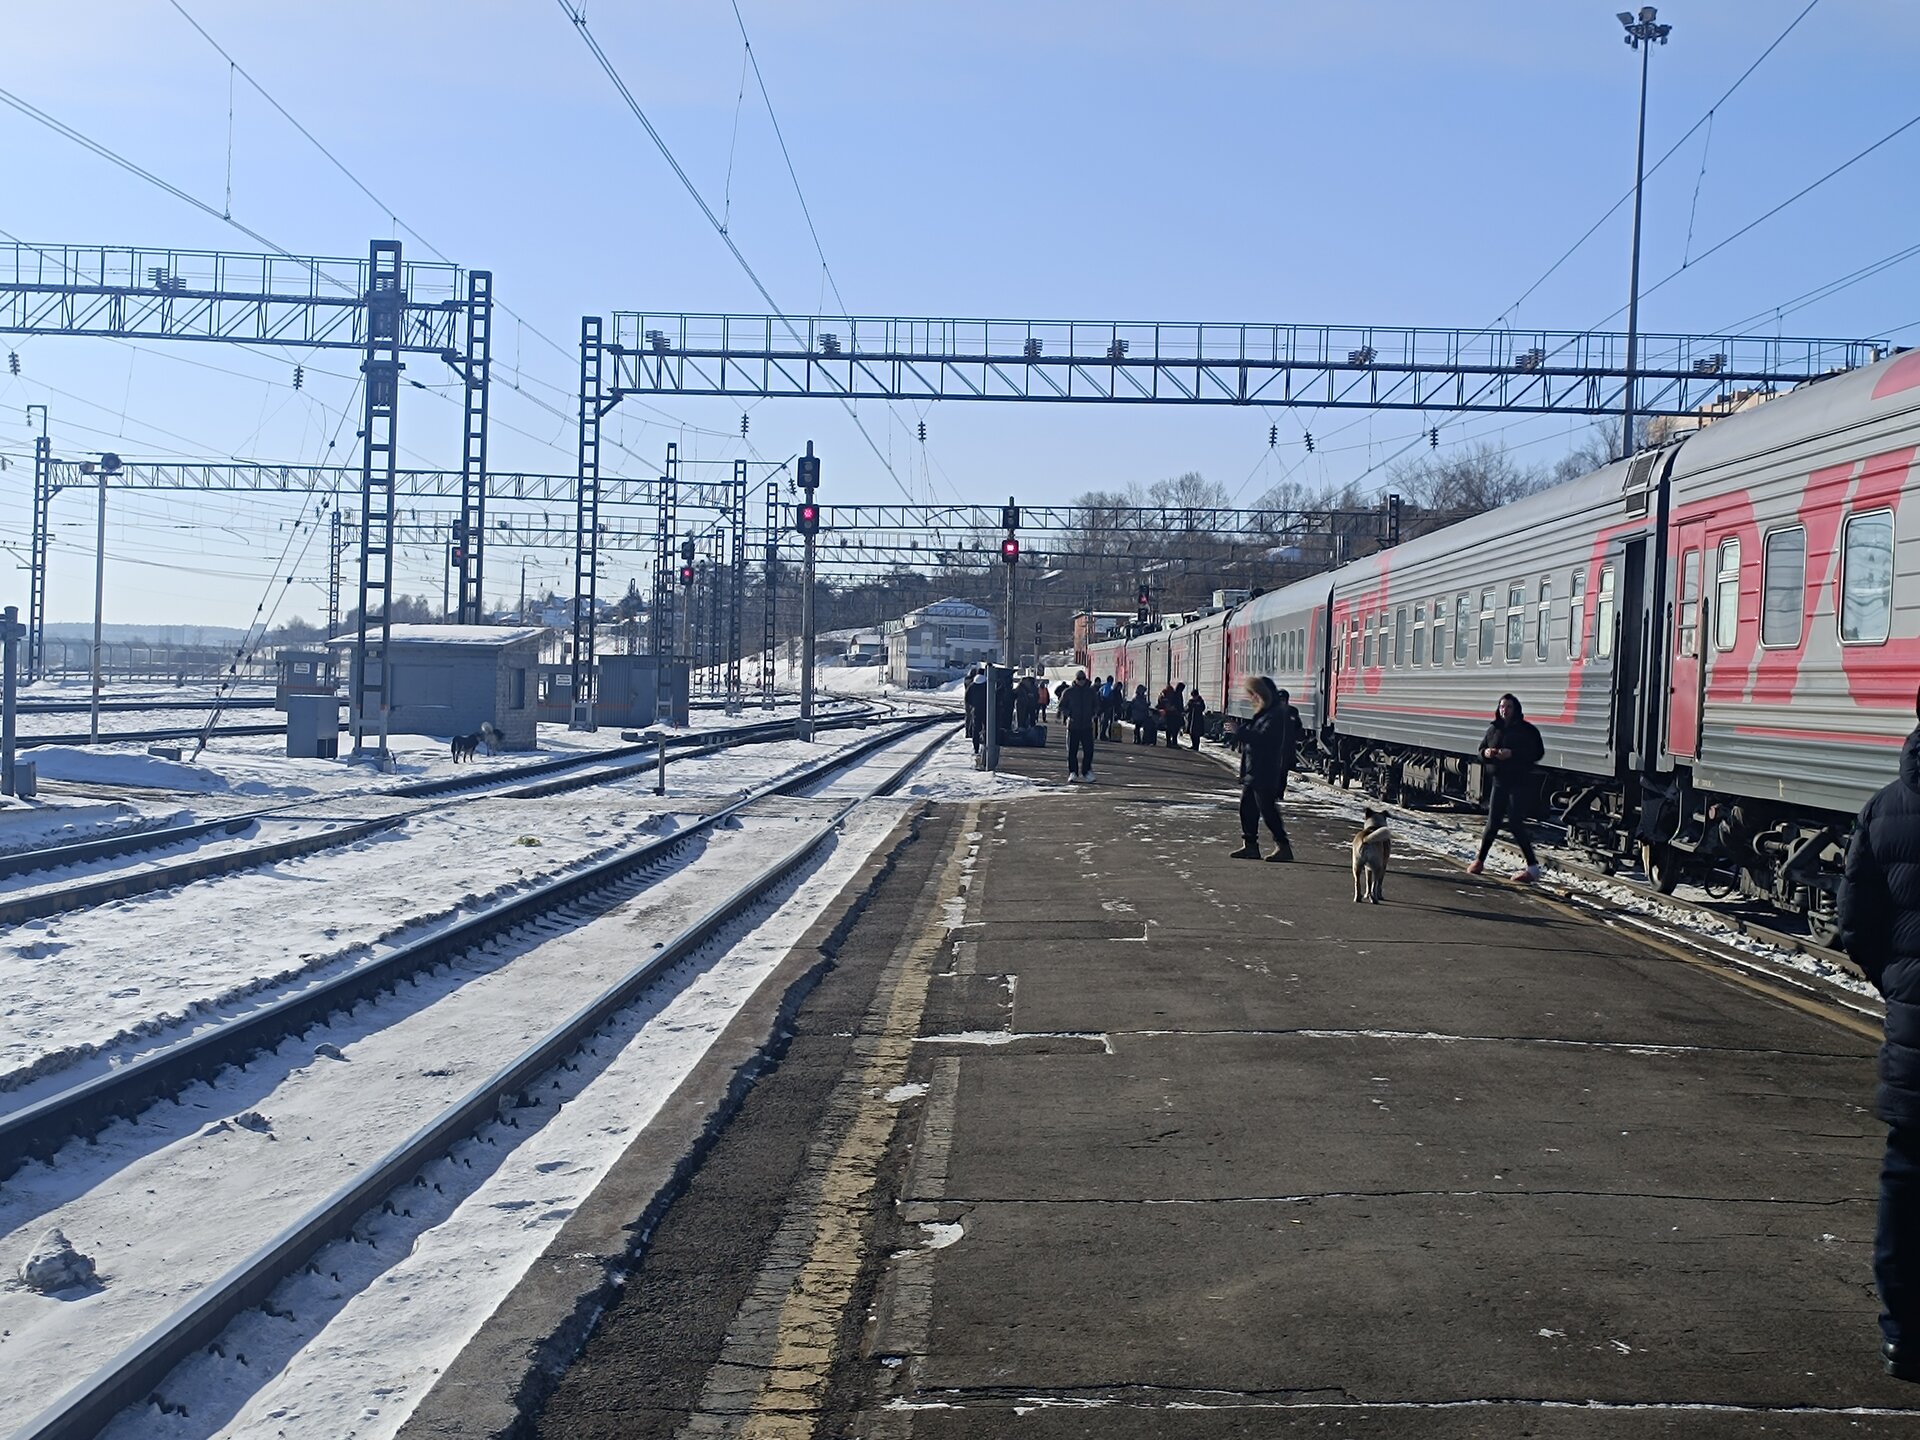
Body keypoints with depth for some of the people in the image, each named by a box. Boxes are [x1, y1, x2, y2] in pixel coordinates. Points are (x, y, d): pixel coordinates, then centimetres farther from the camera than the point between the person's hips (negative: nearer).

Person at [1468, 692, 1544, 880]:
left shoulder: (1527, 729, -6)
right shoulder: (1494, 729, 10)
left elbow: (1537, 752, -13)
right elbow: (1481, 749, 18)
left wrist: (1512, 754, -23)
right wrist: (1486, 753, -7)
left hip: (1520, 783, -5)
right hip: (1499, 781, 5)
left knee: (1515, 823, -11)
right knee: (1493, 823, 9)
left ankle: (1533, 867, -5)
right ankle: (1479, 860, 21)